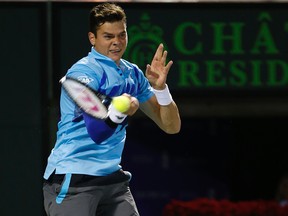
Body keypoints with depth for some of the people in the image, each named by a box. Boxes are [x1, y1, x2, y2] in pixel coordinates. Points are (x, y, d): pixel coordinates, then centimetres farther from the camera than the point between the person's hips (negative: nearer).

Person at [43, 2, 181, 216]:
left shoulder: (133, 74, 9)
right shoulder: (84, 72, -13)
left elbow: (172, 126, 7)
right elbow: (97, 132, -26)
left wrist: (160, 88, -10)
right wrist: (117, 111, -47)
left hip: (112, 178, 7)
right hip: (72, 180, -7)